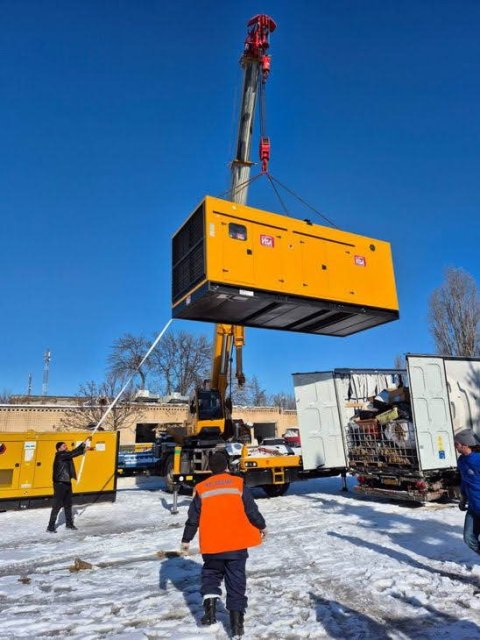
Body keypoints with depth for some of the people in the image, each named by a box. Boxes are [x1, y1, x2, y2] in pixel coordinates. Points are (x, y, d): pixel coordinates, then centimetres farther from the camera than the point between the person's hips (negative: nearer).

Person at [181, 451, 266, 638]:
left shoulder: (202, 489, 0)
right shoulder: (238, 484, -3)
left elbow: (193, 517, 5)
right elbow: (251, 509, 1)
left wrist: (186, 539, 16)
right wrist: (261, 526, 16)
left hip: (212, 545, 1)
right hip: (236, 543, -1)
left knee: (211, 573, 23)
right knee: (236, 580, 9)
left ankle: (210, 603, 5)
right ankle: (236, 621, 7)